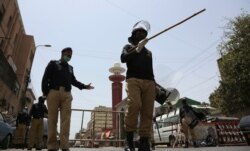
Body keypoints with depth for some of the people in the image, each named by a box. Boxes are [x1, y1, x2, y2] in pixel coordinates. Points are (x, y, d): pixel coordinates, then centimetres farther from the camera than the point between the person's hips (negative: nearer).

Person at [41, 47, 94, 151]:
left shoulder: (70, 68, 28)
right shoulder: (53, 64, 16)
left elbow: (73, 81, 27)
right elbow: (45, 78, 6)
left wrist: (84, 86, 15)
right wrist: (45, 92, -7)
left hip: (66, 94, 3)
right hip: (53, 92, -3)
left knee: (66, 120, -10)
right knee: (52, 119, -6)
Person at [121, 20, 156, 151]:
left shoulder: (148, 52, 32)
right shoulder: (128, 47, 20)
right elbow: (123, 58, -1)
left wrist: (155, 85, 17)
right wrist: (137, 50, -11)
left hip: (149, 82, 5)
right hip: (133, 80, -4)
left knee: (147, 112, -8)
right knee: (134, 105, -27)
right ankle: (129, 138, -14)